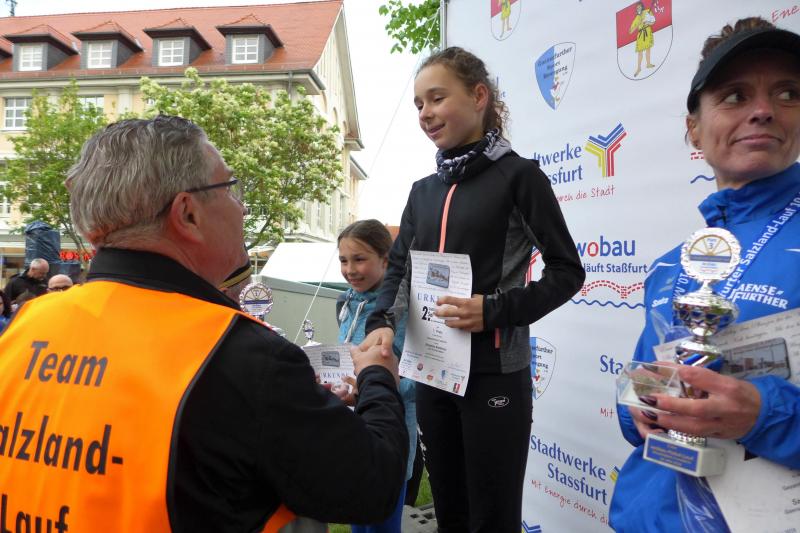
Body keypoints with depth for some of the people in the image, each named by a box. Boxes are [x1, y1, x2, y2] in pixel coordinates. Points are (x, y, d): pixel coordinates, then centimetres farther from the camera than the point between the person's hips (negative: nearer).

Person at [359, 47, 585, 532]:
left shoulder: (517, 175, -5)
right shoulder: (424, 190, 11)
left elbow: (567, 271, -6)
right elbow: (399, 269, 10)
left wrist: (496, 310, -19)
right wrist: (382, 322, -9)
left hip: (494, 373, -5)